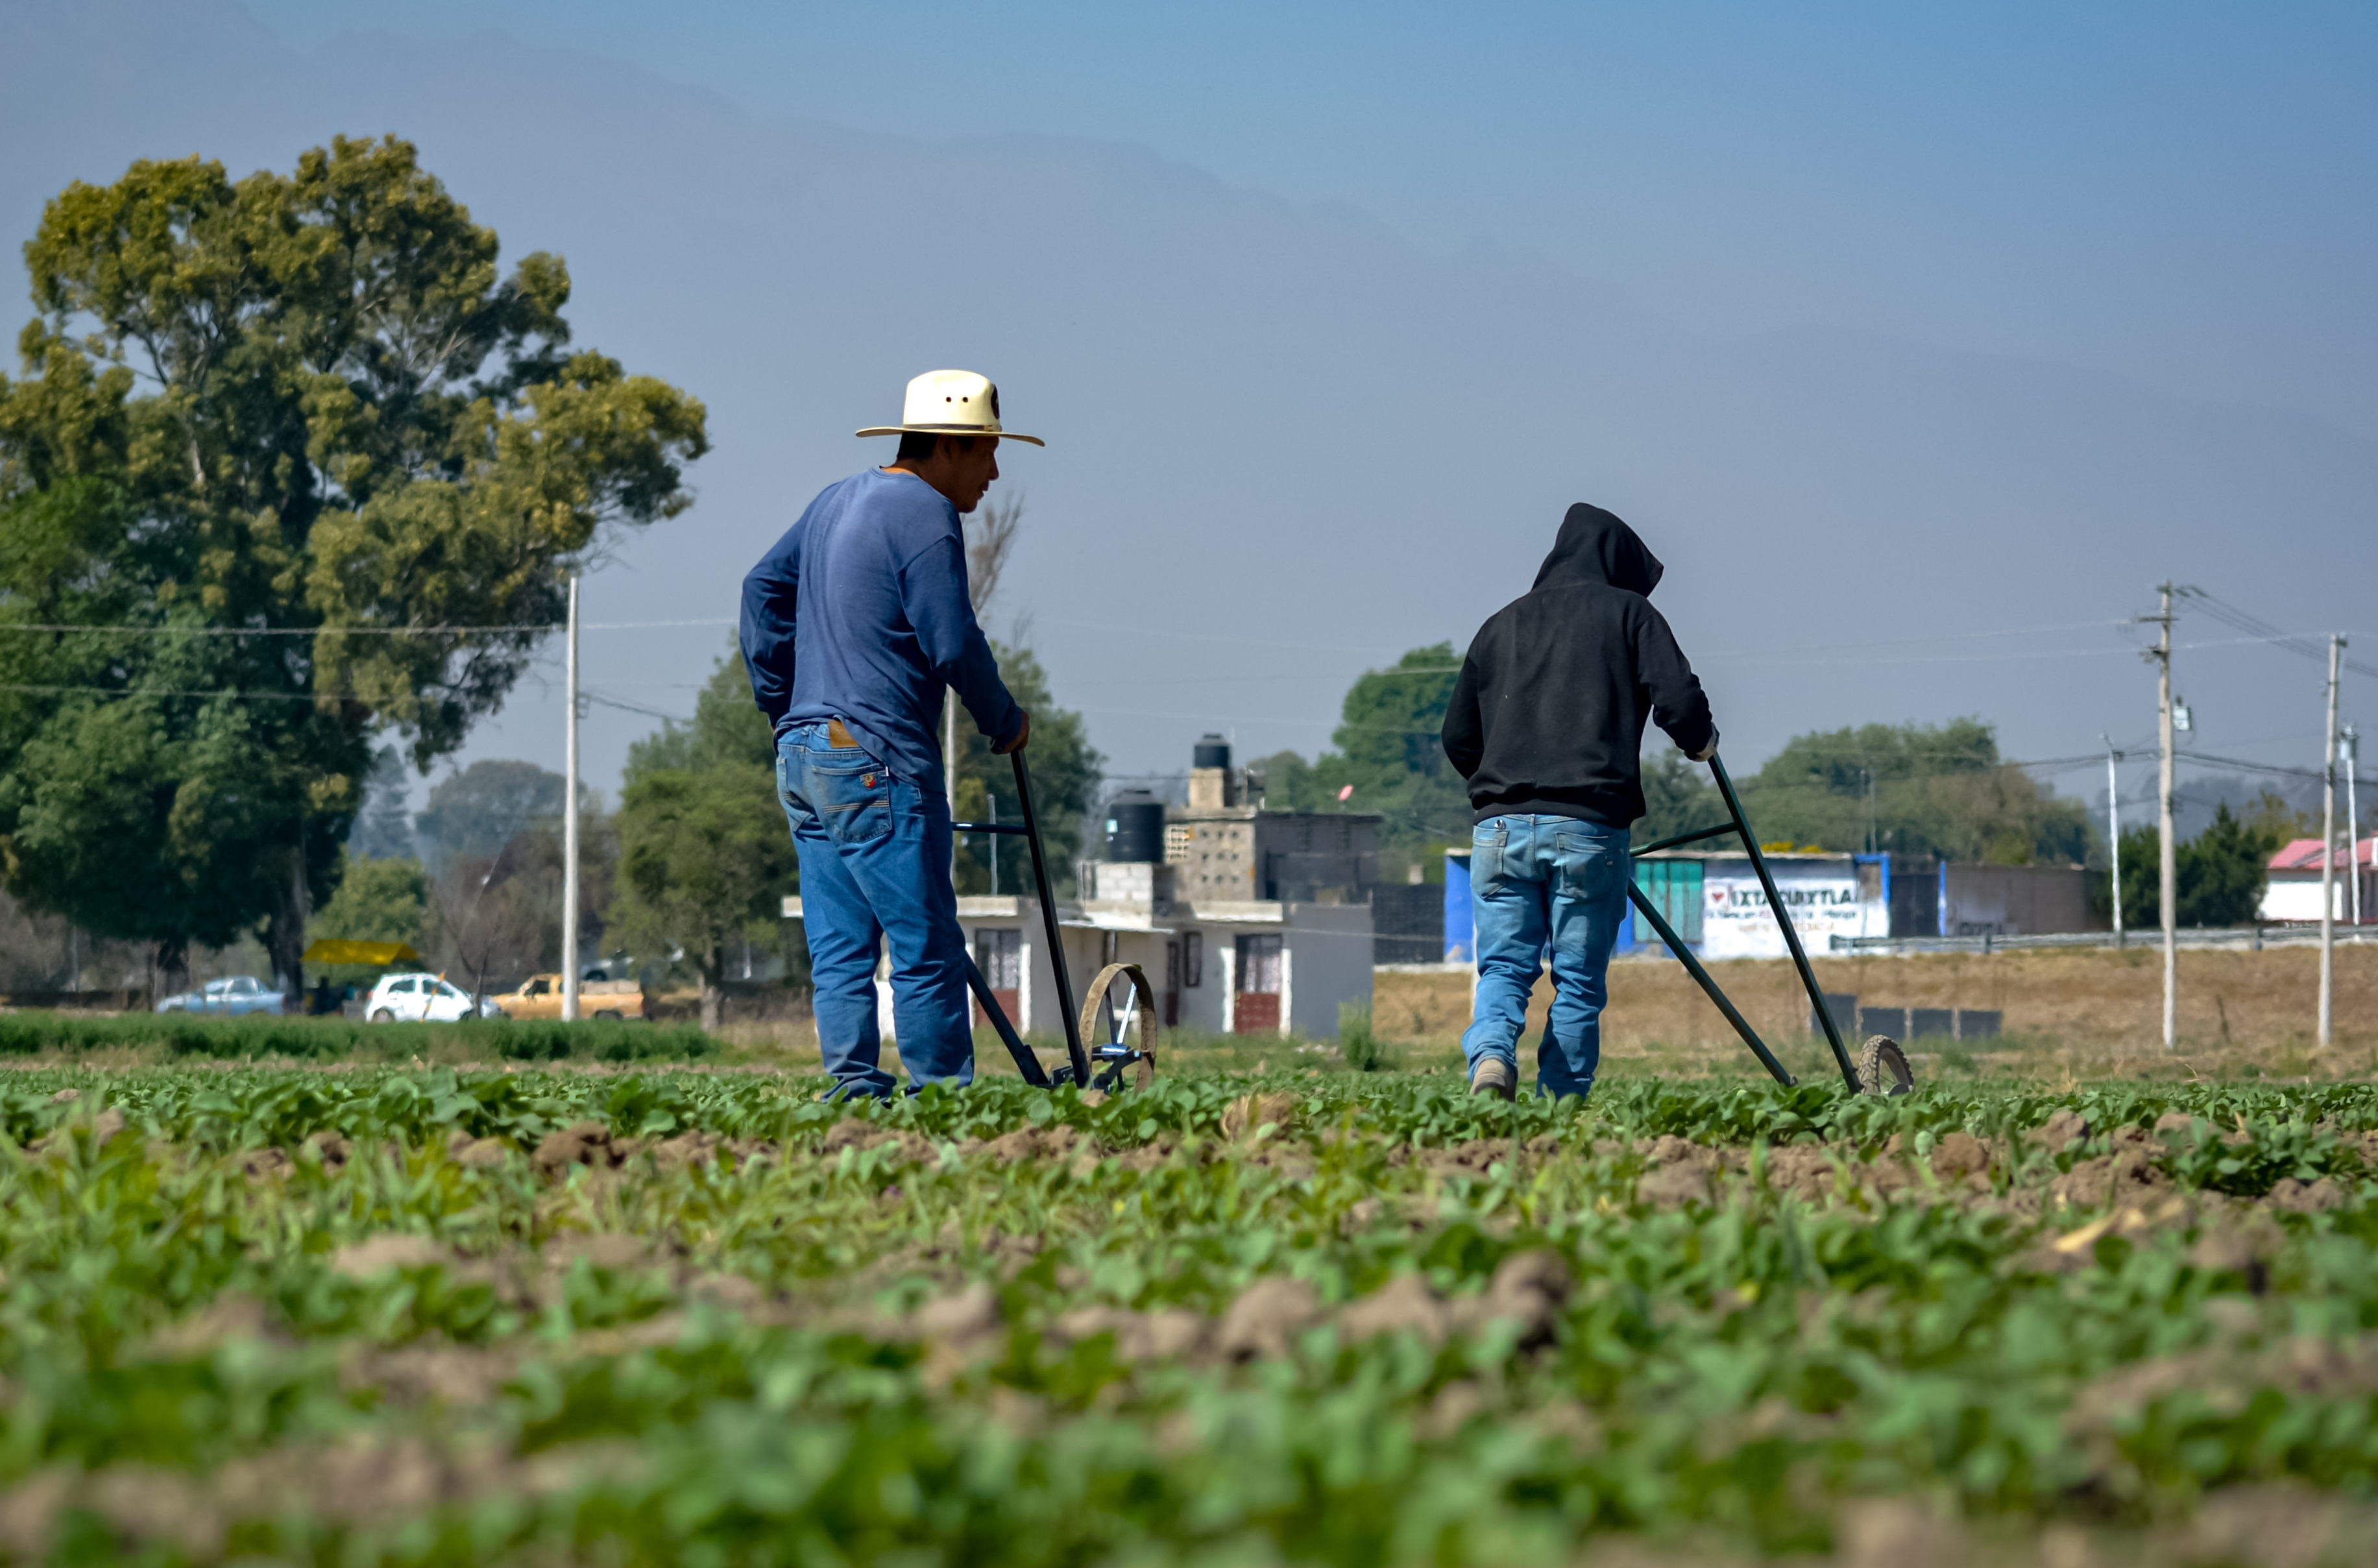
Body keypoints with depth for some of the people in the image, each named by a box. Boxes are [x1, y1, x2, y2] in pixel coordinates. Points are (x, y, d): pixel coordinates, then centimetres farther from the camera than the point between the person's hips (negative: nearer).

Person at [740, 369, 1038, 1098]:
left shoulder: (836, 501, 17)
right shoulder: (925, 515, -11)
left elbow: (764, 588, 24)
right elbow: (953, 644, -16)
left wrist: (783, 704, 25)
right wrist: (1005, 723, -1)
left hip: (802, 756, 9)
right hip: (878, 764, -9)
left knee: (839, 948, 7)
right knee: (928, 950, -5)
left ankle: (854, 1087, 4)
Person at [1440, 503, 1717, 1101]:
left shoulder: (1502, 623, 19)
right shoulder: (1629, 612, 8)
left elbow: (1458, 738, 23)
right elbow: (1679, 699, -6)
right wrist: (1701, 741, 16)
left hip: (1501, 826, 3)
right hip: (1591, 827, -3)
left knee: (1503, 967, 6)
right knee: (1579, 982, 5)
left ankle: (1491, 1054, -22)